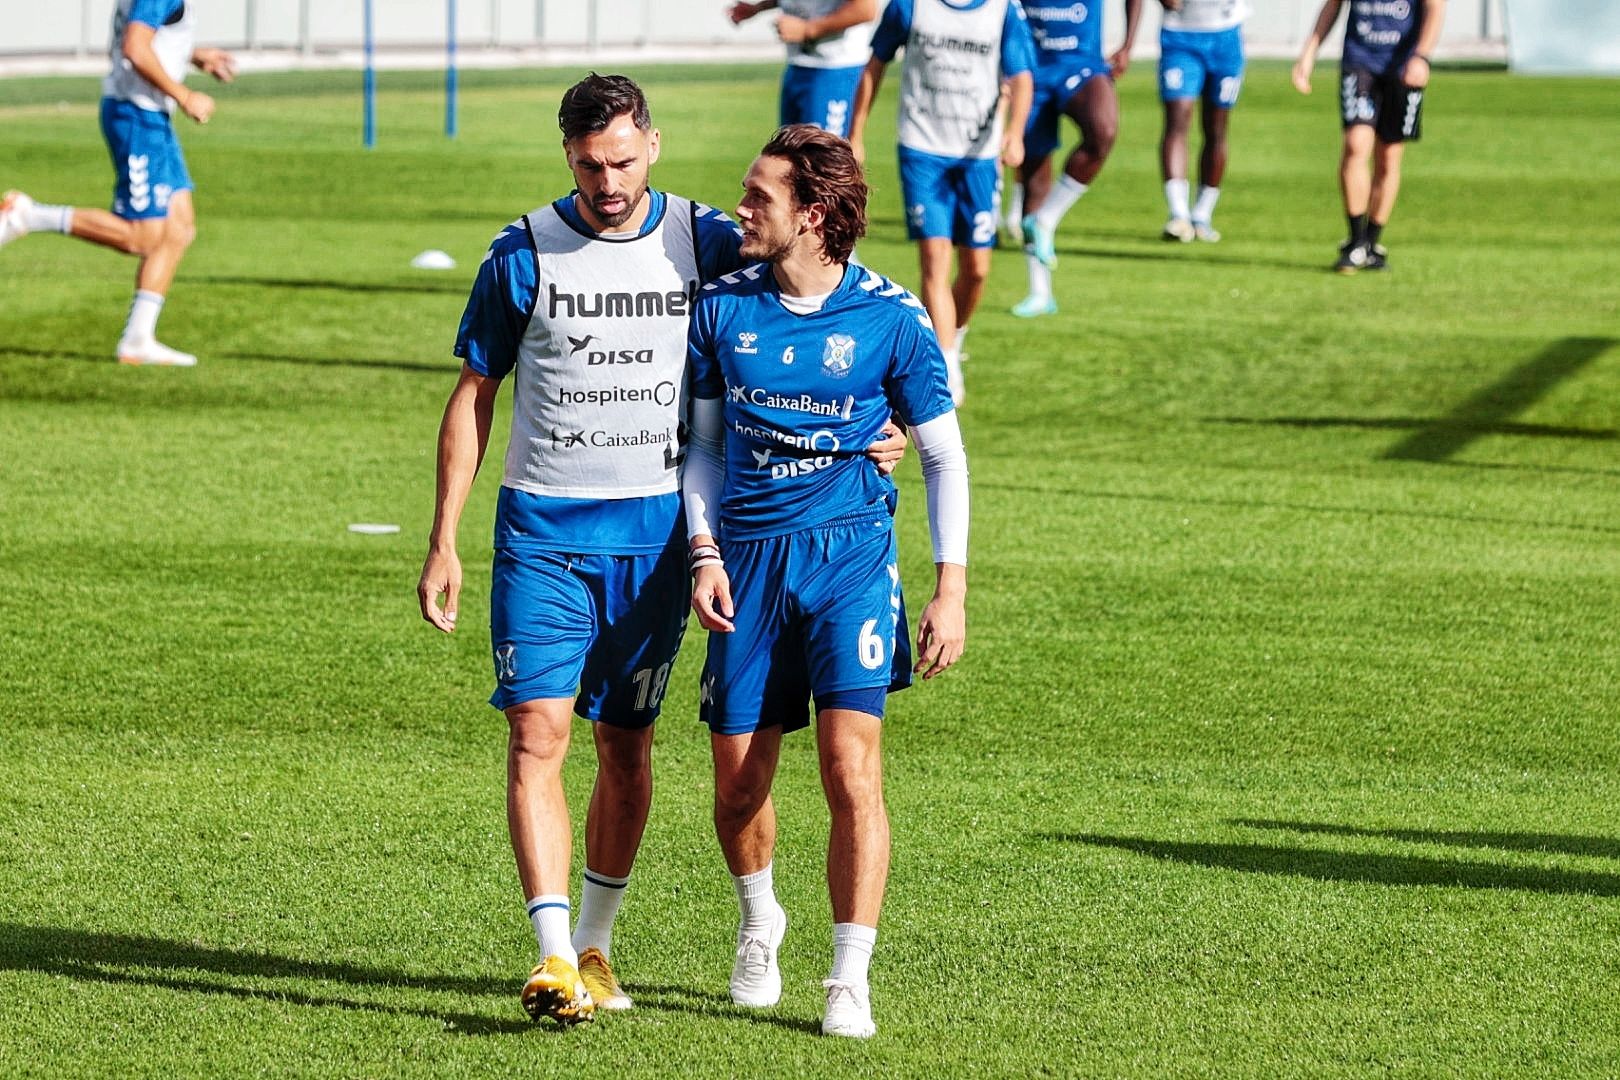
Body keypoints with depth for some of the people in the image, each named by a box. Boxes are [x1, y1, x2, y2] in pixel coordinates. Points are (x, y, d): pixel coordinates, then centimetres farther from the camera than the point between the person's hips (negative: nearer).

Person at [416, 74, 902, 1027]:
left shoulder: (707, 244, 0)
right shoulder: (524, 255, -2)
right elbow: (475, 397, 5)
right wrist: (444, 542, 2)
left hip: (655, 532, 1)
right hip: (543, 528, -1)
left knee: (627, 748, 8)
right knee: (538, 734, -13)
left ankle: (596, 946, 22)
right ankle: (555, 954, -16)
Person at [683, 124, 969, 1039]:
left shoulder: (890, 318, -4)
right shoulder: (723, 306, 4)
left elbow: (944, 453, 3)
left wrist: (952, 587, -2)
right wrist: (704, 552, 0)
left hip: (850, 552, -3)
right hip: (746, 555, 3)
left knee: (852, 768, -14)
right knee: (738, 787, 5)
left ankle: (851, 981, -8)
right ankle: (760, 922, 35)